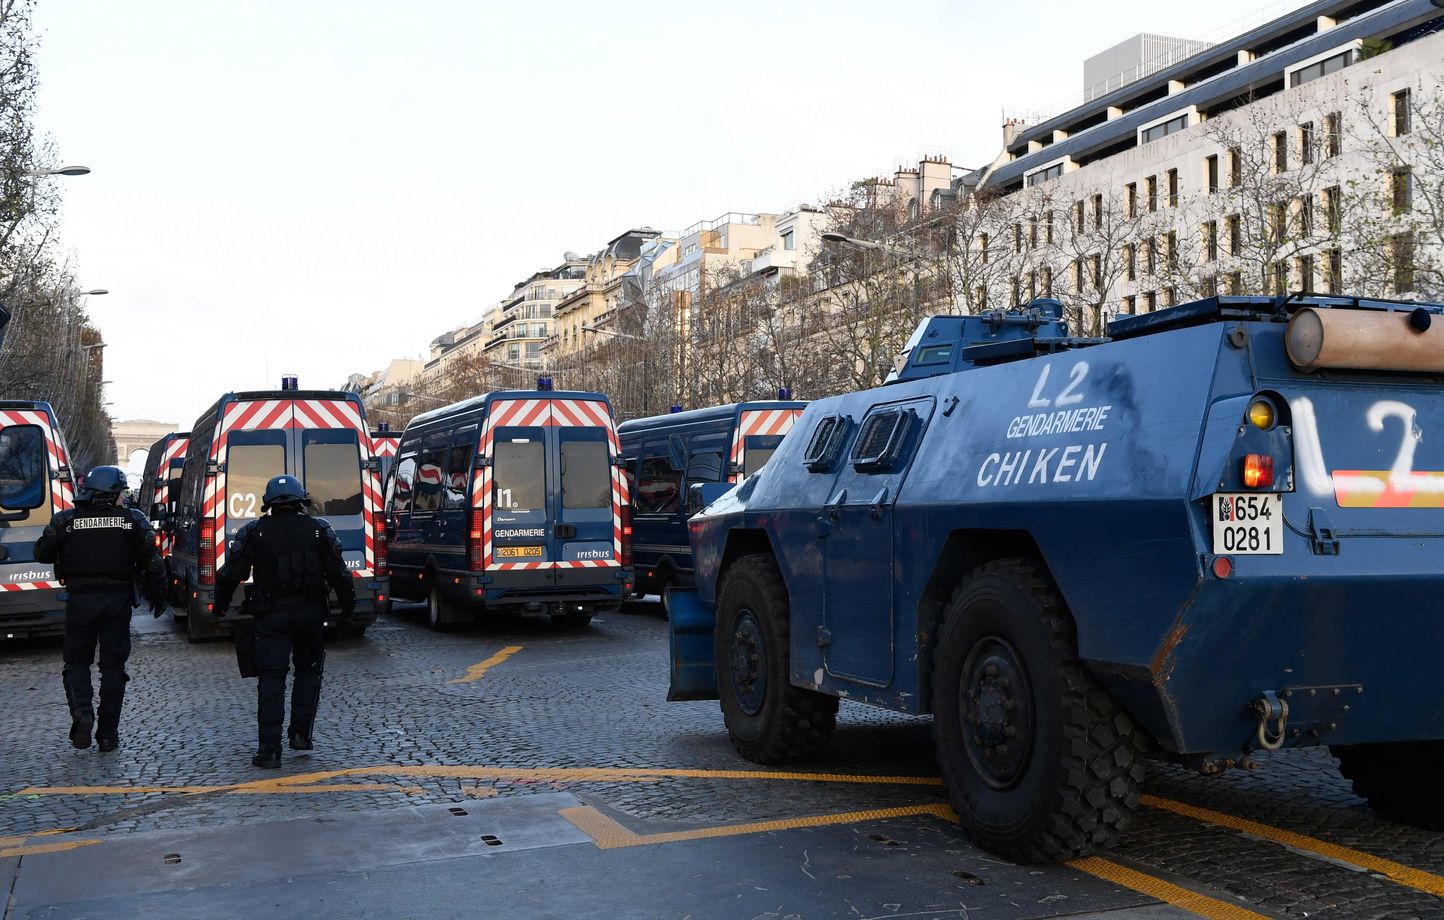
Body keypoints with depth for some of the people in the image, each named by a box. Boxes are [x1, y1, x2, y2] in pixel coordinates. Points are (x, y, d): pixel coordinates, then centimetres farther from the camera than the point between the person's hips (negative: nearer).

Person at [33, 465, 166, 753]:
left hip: (80, 599, 0)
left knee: (77, 661, 15)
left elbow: (42, 553, 4)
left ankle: (82, 712, -9)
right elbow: (152, 563, -4)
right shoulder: (132, 520, -4)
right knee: (113, 665, 9)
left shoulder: (66, 520, -4)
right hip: (118, 600, 0)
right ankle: (108, 734, 10)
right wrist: (158, 597, 8)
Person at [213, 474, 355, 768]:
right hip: (310, 613, 1)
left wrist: (220, 606, 12)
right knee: (308, 670, 19)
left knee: (271, 678, 1)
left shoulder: (254, 532, 0)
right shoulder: (318, 529, 1)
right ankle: (301, 733, 17)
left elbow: (230, 573, -2)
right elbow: (339, 574, -2)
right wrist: (348, 608, 7)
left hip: (271, 615, -1)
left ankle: (270, 748, -2)